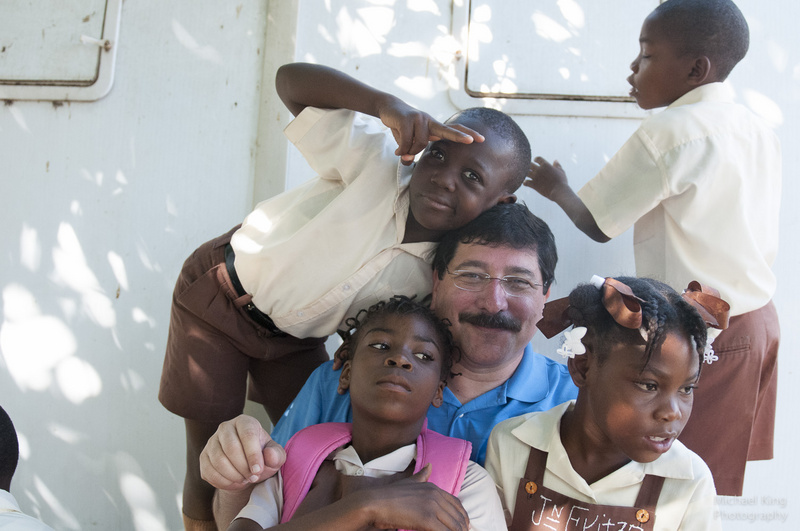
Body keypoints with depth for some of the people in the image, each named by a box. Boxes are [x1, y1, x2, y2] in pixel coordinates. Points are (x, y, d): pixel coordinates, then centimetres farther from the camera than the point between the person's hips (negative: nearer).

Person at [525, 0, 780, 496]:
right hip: (760, 321, 8)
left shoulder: (668, 131, -16)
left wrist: (557, 188, 10)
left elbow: (597, 224, -9)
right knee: (719, 487, 16)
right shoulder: (759, 130, 7)